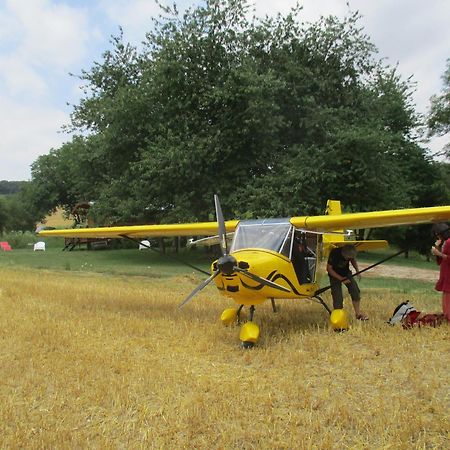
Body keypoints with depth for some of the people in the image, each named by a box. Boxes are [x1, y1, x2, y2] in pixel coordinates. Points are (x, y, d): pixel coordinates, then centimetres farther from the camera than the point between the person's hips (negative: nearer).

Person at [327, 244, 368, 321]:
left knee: (355, 290, -12)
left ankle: (358, 313, 1)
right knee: (337, 297, -13)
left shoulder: (351, 253, -18)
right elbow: (329, 268, -23)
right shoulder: (334, 253, -31)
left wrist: (357, 270, -11)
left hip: (346, 273, 4)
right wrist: (341, 279, -27)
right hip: (335, 275, -4)